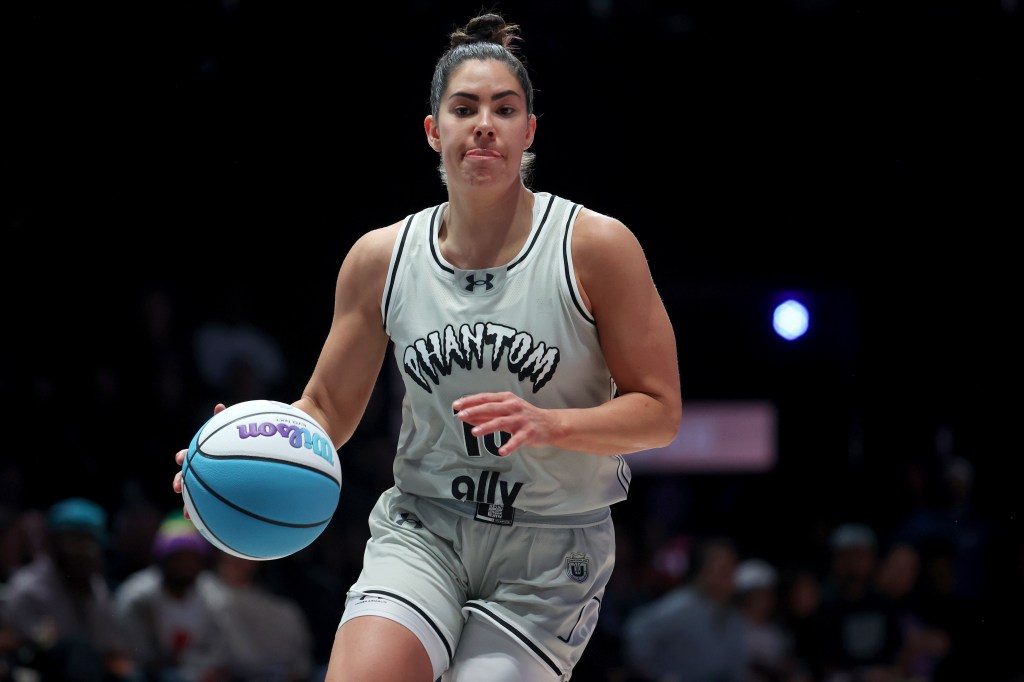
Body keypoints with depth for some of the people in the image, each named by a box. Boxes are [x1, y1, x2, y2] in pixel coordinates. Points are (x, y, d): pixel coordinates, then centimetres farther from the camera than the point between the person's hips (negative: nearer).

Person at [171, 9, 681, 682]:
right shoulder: (380, 259, 2)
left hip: (551, 553, -1)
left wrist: (549, 424, -22)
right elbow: (327, 408, 10)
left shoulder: (595, 247, -8)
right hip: (422, 530, 1)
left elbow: (660, 411, -5)